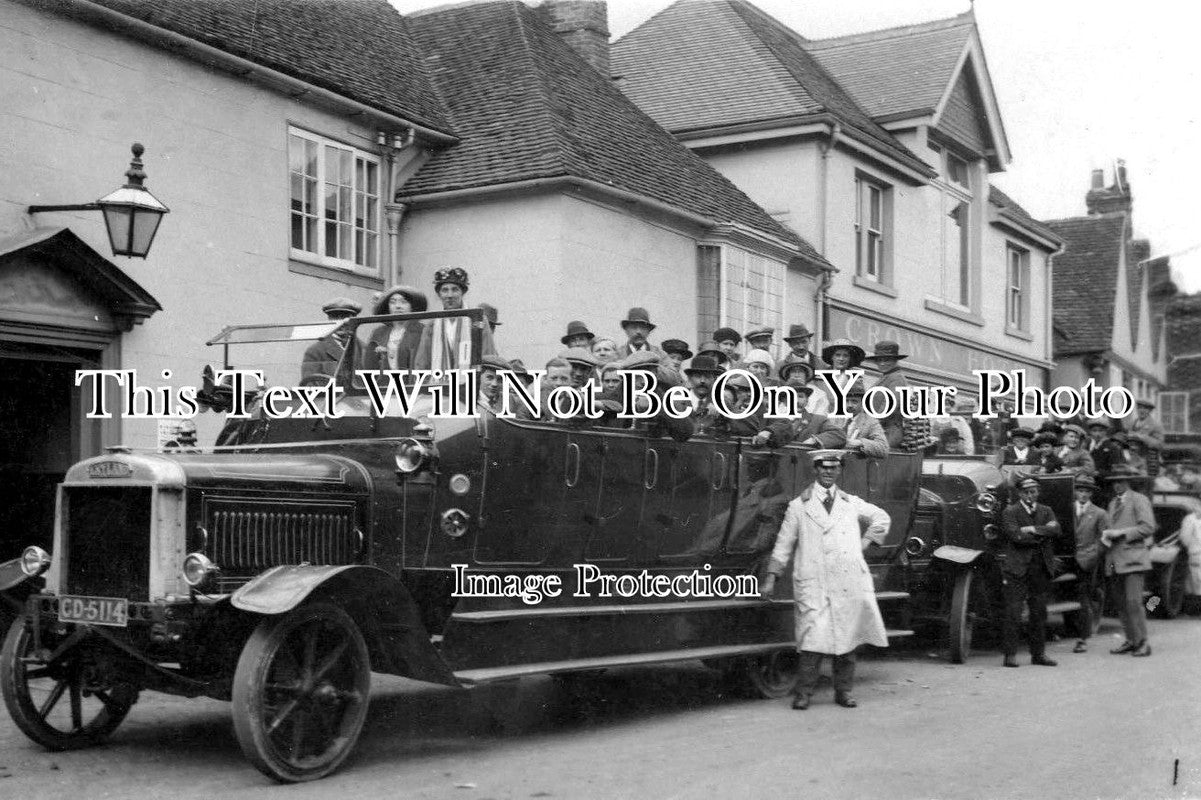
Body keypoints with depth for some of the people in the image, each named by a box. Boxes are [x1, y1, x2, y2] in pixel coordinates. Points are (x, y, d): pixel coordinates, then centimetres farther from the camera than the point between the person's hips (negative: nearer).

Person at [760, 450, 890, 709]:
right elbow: (783, 544, 8)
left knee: (847, 635, 4)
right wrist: (771, 577, 2)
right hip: (812, 585, -3)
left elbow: (882, 518, 30)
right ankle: (804, 692, -3)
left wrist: (866, 541, 16)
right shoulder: (798, 506, 8)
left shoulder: (852, 503, 15)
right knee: (813, 637, -12)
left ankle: (843, 690, 16)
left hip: (850, 583, 3)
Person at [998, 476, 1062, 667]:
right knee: (1013, 613, -7)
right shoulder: (1010, 512, 0)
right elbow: (1016, 536, -16)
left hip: (1040, 570, 5)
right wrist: (1043, 533, -7)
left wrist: (1033, 529, -13)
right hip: (1016, 568, -5)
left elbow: (1057, 530, -4)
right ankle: (1010, 655, -3)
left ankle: (1038, 653, 16)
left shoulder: (1046, 511, 15)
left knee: (1039, 613, 8)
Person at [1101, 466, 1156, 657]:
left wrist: (1121, 533, -14)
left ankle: (1142, 643, -9)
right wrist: (1105, 535, 0)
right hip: (1114, 561, 7)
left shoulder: (1139, 500, 0)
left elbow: (1148, 527, -10)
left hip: (1133, 558, -7)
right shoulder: (1113, 503, 22)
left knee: (1134, 602, -13)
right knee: (1122, 604, 6)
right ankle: (1131, 641, 12)